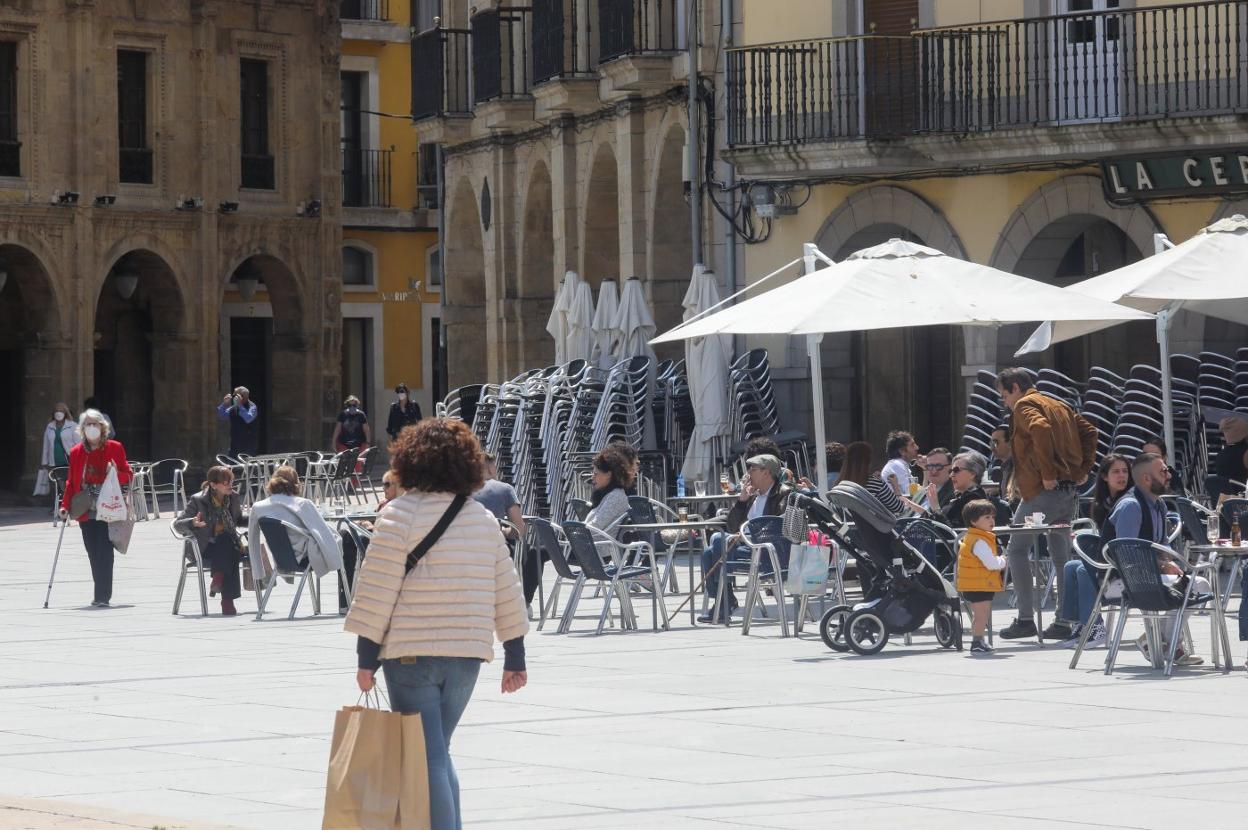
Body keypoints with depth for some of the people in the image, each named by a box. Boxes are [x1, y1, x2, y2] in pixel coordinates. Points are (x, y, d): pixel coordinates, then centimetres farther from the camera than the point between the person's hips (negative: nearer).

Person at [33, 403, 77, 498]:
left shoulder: (73, 426, -1)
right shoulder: (49, 427, 12)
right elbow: (46, 446, 16)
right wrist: (44, 463, 14)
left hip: (69, 463, -4)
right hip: (54, 464, 4)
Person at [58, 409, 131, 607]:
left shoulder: (114, 448, 2)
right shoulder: (76, 453, 10)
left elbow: (127, 476, 5)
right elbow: (71, 482, 14)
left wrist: (117, 474, -17)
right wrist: (65, 506, 4)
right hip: (86, 512, 3)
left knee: (104, 552, -10)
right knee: (93, 553, 5)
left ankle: (102, 596, -11)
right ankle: (102, 594, 16)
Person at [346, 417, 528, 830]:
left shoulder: (401, 514, -7)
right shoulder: (484, 519, 10)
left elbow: (377, 589, -10)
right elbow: (507, 591, 12)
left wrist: (366, 656, -5)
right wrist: (515, 656, 18)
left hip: (412, 652, -5)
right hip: (467, 655, 5)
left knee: (427, 759, -4)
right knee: (438, 754, 19)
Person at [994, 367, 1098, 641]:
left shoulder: (1025, 405, -4)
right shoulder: (1059, 405, 22)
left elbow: (1040, 430, -24)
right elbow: (1089, 431, 19)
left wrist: (1047, 473, -21)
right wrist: (1083, 469, 12)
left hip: (1044, 488, -8)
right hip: (1070, 490, 8)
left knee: (1016, 549, 0)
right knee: (1062, 556, 10)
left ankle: (1026, 619, -5)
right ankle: (1064, 622, 8)